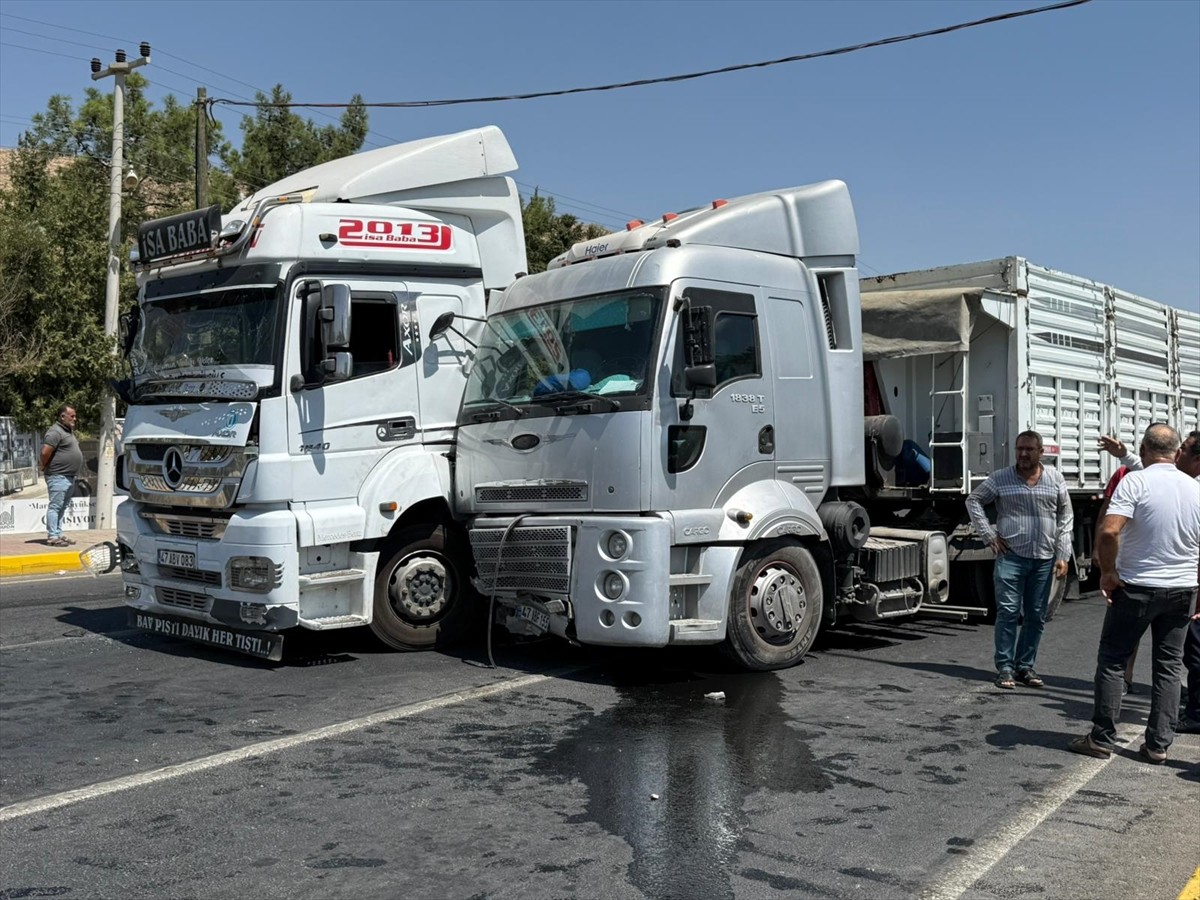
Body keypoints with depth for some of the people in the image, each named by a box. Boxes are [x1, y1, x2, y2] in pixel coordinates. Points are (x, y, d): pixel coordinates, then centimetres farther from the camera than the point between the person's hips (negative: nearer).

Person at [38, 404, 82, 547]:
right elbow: (45, 452, -22)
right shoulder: (55, 432, -15)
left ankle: (58, 534, 21)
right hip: (58, 476, -10)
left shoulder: (68, 431, 17)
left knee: (62, 507, 14)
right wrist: (45, 467, -9)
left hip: (69, 477, 10)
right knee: (55, 506, -7)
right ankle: (52, 537, -6)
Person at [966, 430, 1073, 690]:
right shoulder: (1000, 478, 1)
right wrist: (989, 535, 0)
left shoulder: (1055, 479, 7)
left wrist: (1063, 556, 3)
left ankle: (1026, 666, 18)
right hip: (1011, 556, -2)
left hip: (1044, 559, 3)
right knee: (1008, 612, -4)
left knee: (1036, 616, 7)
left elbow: (1065, 519, 9)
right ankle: (1005, 668, 2)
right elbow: (973, 501, 8)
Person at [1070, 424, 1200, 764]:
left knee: (1112, 660, 6)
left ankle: (1102, 739, 9)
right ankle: (1158, 745, 14)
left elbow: (1109, 531, -27)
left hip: (1137, 587, -4)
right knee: (1169, 666, 12)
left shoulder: (1135, 481, -14)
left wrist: (1108, 572, -12)